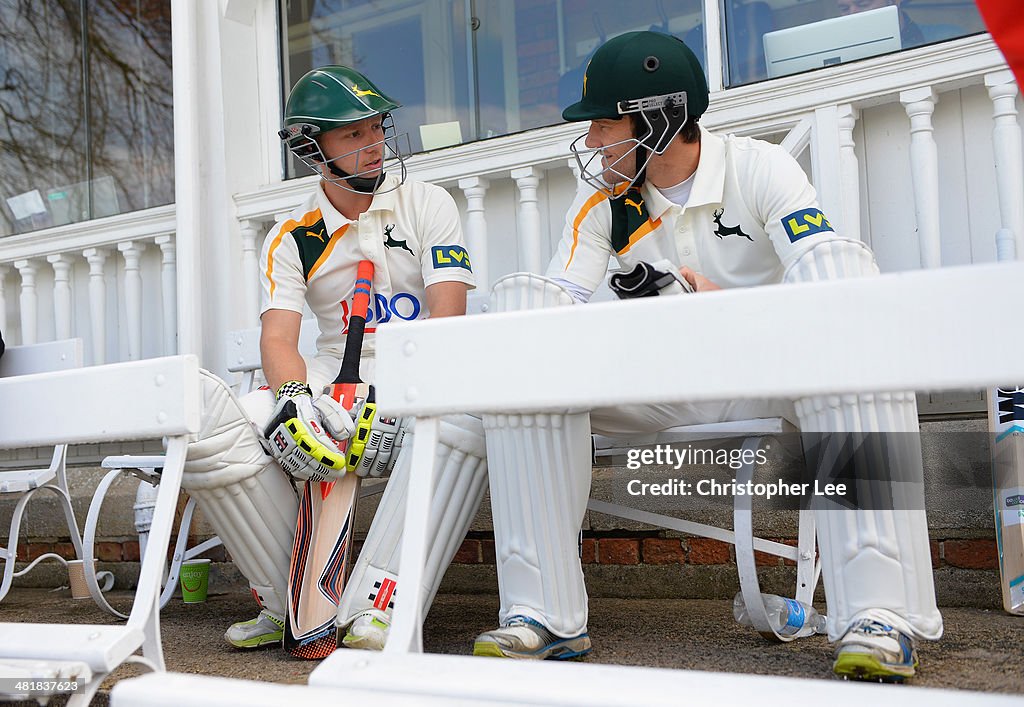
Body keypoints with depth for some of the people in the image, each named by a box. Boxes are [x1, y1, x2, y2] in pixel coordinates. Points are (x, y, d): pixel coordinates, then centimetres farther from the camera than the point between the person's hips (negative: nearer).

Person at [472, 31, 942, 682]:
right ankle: (544, 614, -24)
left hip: (771, 373, -2)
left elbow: (829, 282, -20)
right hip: (666, 392, 3)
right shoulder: (603, 201, 4)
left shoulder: (759, 168, -7)